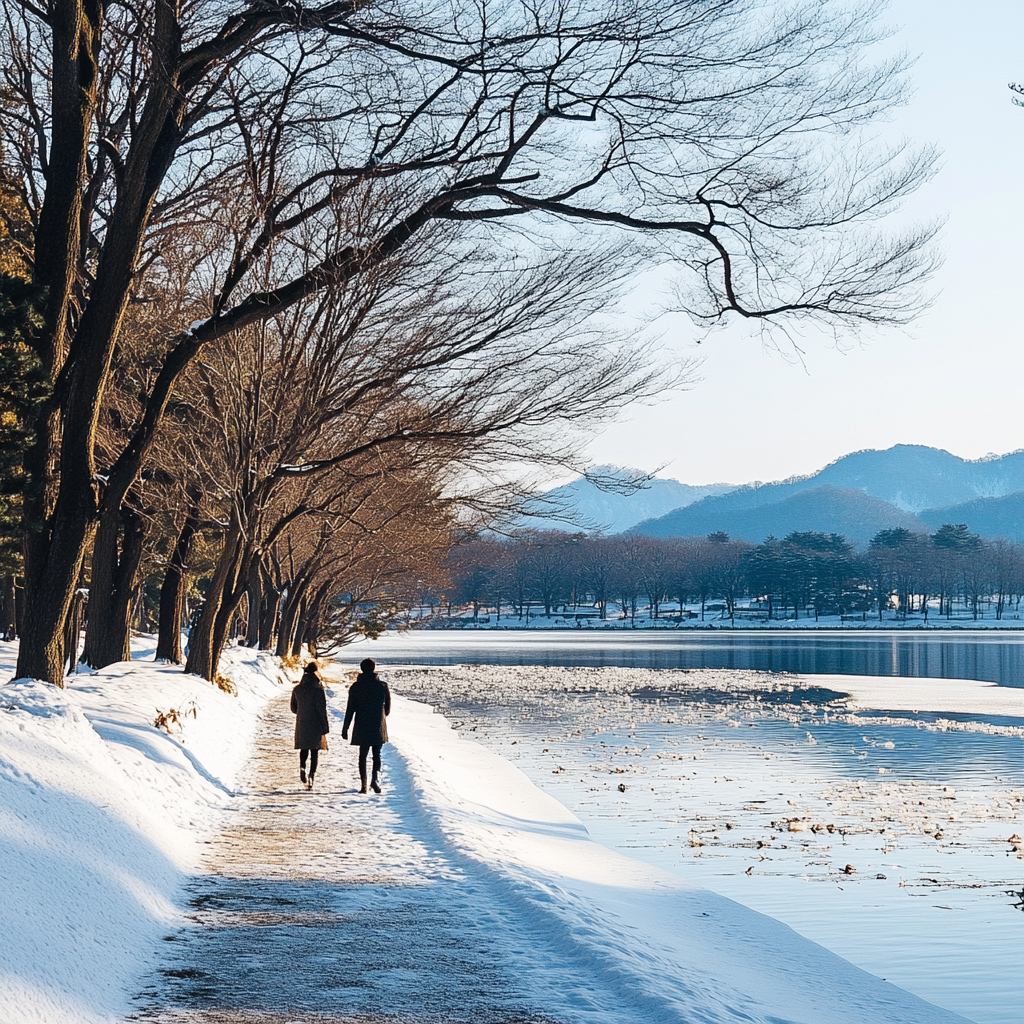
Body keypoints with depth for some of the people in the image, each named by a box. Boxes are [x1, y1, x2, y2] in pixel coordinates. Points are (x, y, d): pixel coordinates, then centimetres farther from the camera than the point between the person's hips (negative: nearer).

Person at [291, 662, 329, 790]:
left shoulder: (297, 689, 2)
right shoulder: (318, 689, -12)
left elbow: (293, 708, 10)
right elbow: (322, 710, -11)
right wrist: (325, 729, -7)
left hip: (301, 724, 3)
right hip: (316, 725, -3)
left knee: (304, 748, 17)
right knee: (314, 751, 4)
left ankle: (302, 766, -10)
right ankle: (311, 775, -8)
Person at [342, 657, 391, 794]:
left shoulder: (355, 687, -4)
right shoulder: (382, 686, -3)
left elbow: (350, 709, -4)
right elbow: (388, 707, 5)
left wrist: (345, 728, 2)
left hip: (362, 726, 0)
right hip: (378, 726, 0)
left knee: (363, 755, 9)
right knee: (377, 754, 10)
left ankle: (363, 785, 4)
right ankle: (374, 778, -13)